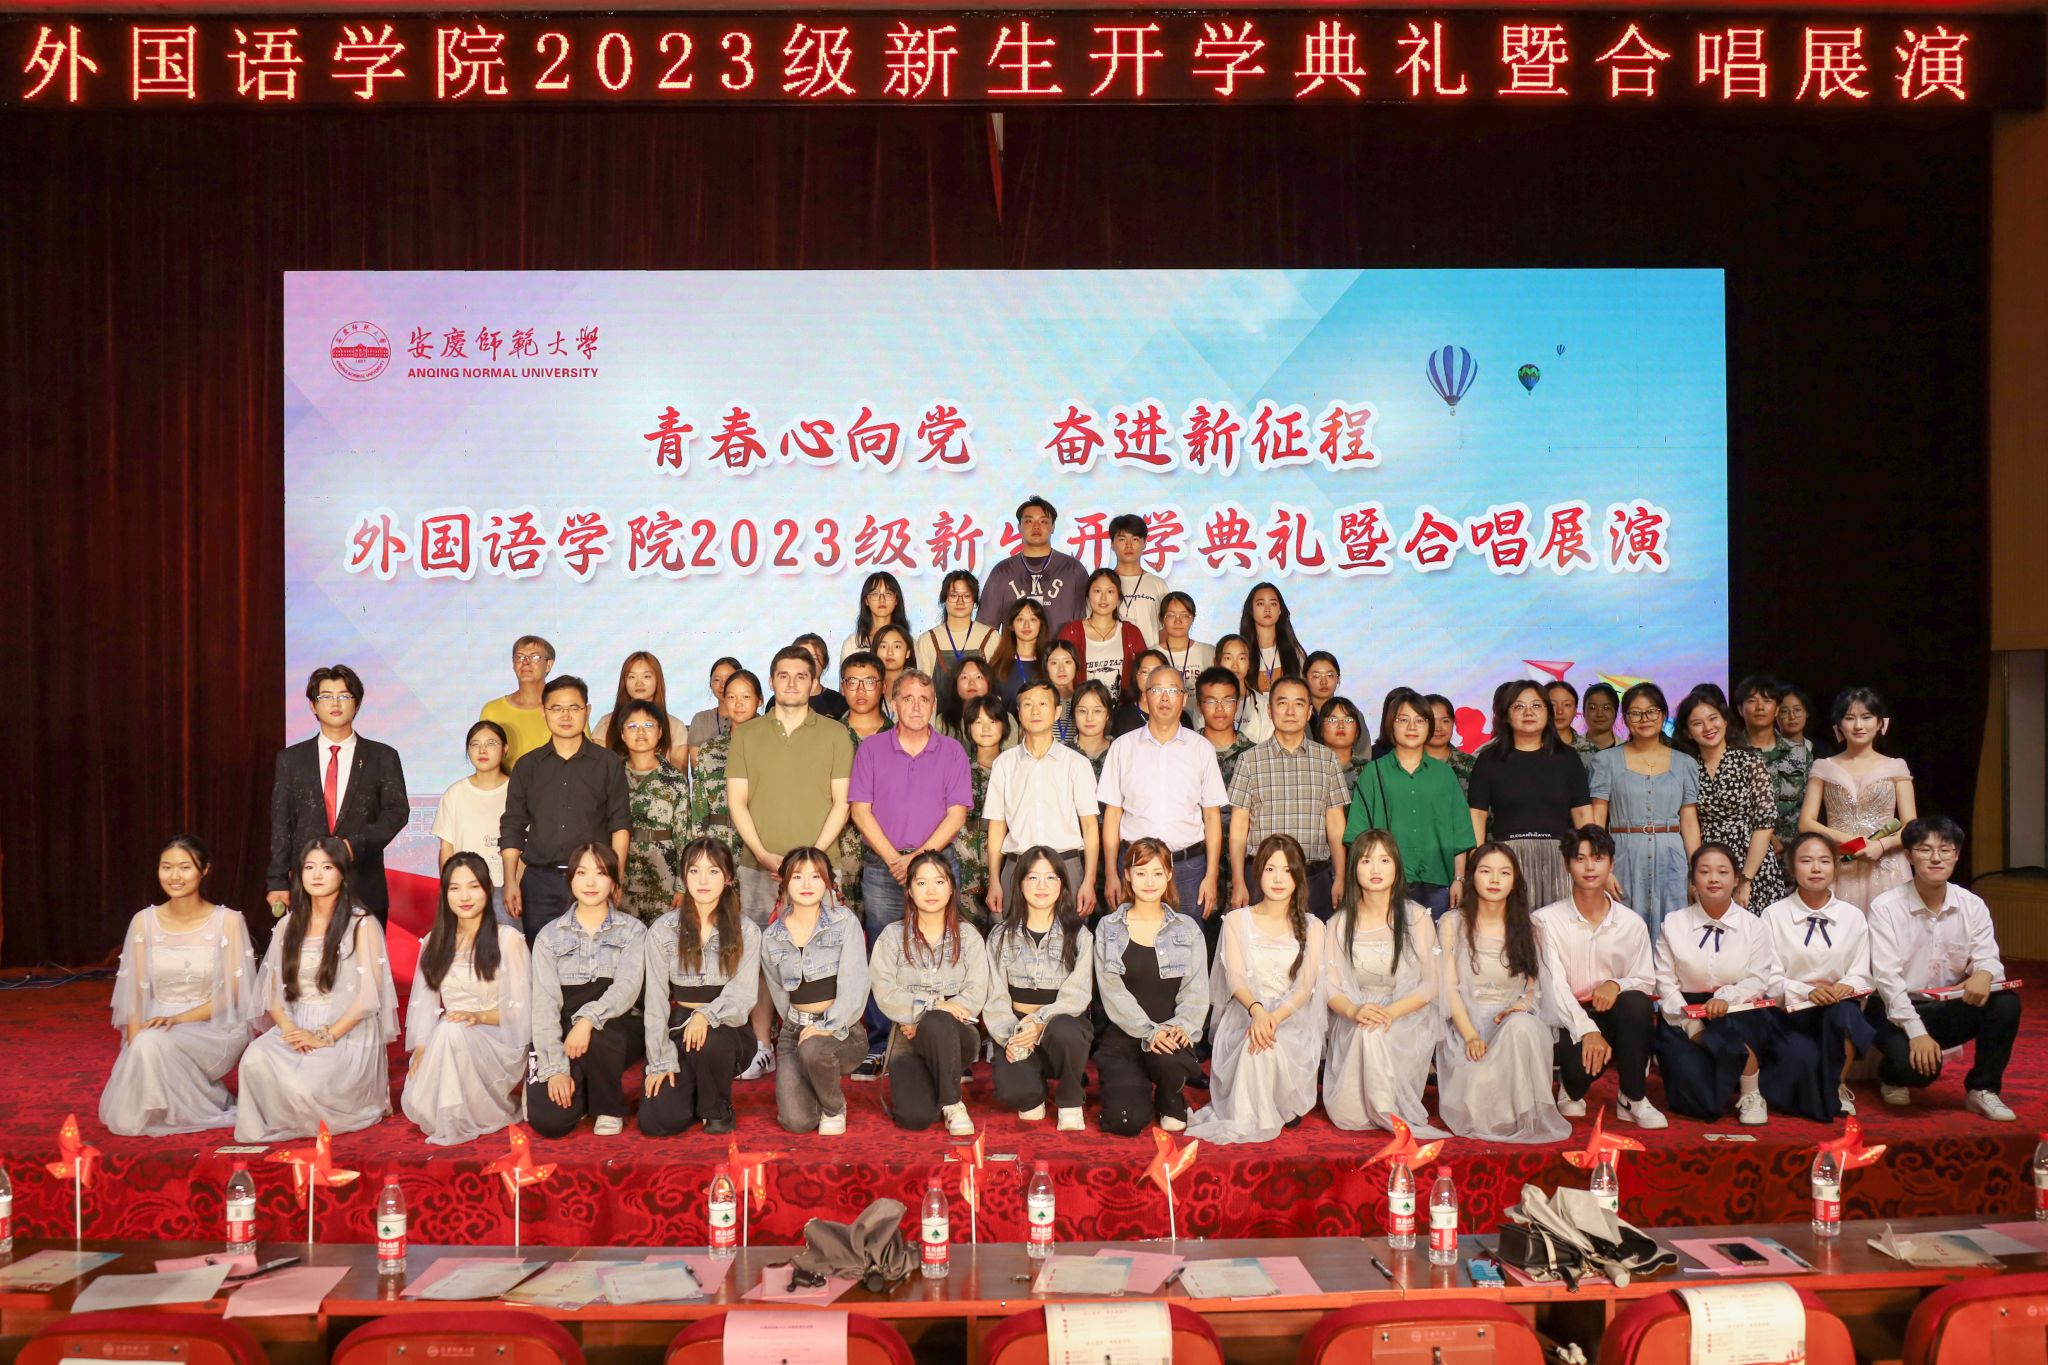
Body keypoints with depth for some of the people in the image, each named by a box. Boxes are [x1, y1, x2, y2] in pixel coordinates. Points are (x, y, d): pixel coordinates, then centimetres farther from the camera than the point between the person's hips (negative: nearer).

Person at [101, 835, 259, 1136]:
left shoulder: (228, 921, -5)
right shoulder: (144, 921, 4)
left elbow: (231, 994, -6)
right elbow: (136, 993, 2)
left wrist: (178, 1019, -19)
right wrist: (134, 1046, -12)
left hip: (213, 1029, -3)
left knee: (153, 1043, -34)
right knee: (123, 1118, -19)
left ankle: (207, 1106, -9)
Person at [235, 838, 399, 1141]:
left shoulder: (362, 924, -2)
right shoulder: (289, 925, 15)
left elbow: (368, 997, -8)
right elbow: (272, 990, 10)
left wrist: (325, 1037, -16)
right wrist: (288, 1027, -9)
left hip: (347, 1034, -4)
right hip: (296, 1028, 4)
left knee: (305, 1085, -31)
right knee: (255, 1059, -29)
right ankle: (272, 1126, -3)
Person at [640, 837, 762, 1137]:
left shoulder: (745, 931, -2)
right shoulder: (663, 930, 0)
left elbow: (744, 993, -11)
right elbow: (655, 999, -2)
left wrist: (707, 1016, -31)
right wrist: (661, 1061, -8)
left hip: (726, 1030, -1)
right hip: (678, 1029, 1)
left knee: (710, 1042, -38)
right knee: (655, 1122, -18)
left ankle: (718, 1109, -6)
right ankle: (694, 1091, 18)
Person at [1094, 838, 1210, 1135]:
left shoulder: (1187, 929, 10)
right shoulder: (1108, 928, 6)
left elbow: (1196, 991, 3)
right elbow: (1112, 991, -3)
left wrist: (1181, 1026, -18)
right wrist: (1150, 1032, -17)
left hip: (1171, 1036, 0)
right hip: (1124, 1037, 0)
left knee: (1168, 1058, -37)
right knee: (1126, 1121, -22)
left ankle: (1171, 1103, 1)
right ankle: (1133, 1086, 17)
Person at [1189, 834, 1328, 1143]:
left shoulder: (1312, 927, 11)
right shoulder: (1236, 921, 11)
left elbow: (1305, 986, -3)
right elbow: (1235, 978, -4)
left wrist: (1275, 1017, -25)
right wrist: (1257, 1010, -28)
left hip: (1293, 1018, 0)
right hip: (1245, 1013, 0)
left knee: (1278, 1045, -37)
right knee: (1256, 1043, -37)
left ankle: (1282, 1110, -16)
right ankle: (1251, 1118, -20)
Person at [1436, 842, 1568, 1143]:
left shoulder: (1527, 927, 11)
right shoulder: (1452, 925, 4)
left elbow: (1532, 986, 10)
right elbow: (1449, 988, -3)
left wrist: (1522, 1007, -15)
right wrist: (1470, 1036, -18)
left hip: (1516, 1020, 2)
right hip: (1466, 1024, -1)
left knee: (1522, 1026, -38)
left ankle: (1530, 1118, -23)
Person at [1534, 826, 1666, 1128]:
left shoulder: (1632, 923, 5)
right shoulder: (1547, 920, -3)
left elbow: (1646, 981, 4)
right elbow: (1554, 984, -13)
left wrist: (1617, 985, -21)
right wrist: (1587, 1030, -28)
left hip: (1613, 1018, 3)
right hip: (1567, 1022, -2)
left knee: (1637, 1003, -32)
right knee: (1585, 1061, -35)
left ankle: (1633, 1099, -13)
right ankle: (1572, 1088, 7)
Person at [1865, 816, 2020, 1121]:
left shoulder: (1973, 906, 1)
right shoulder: (1885, 907, -13)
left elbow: (1987, 959, -5)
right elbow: (1886, 976, -18)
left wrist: (1984, 974, -32)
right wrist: (1916, 1032, -26)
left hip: (1950, 1009, 4)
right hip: (1896, 1010, -4)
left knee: (2006, 1003, -22)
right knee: (1916, 1066, -31)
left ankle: (1982, 1090, -3)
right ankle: (1892, 1076, 10)